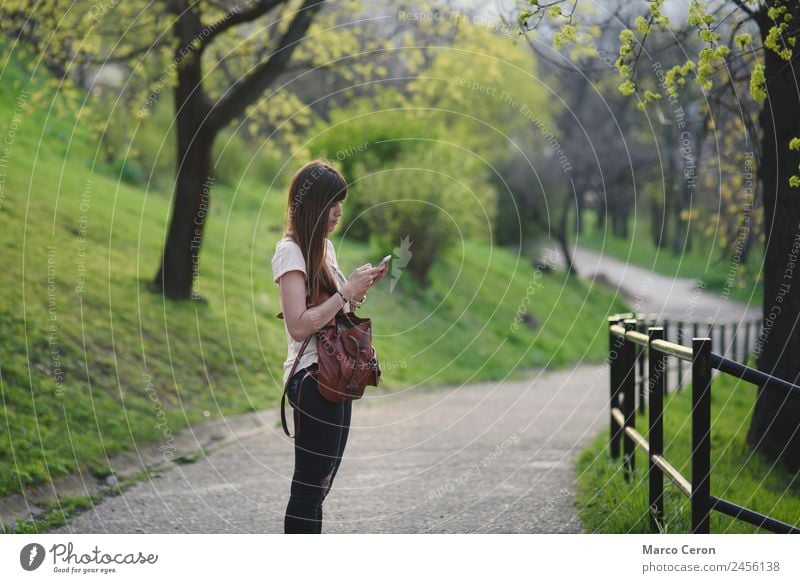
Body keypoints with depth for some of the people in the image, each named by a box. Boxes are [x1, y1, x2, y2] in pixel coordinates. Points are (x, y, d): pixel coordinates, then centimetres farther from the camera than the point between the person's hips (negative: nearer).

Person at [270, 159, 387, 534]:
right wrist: (347, 290, -17)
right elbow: (299, 325, -20)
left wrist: (360, 289, 6)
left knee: (320, 483, 11)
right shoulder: (291, 251, -12)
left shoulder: (324, 247, 15)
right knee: (311, 485, -7)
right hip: (313, 378, -9)